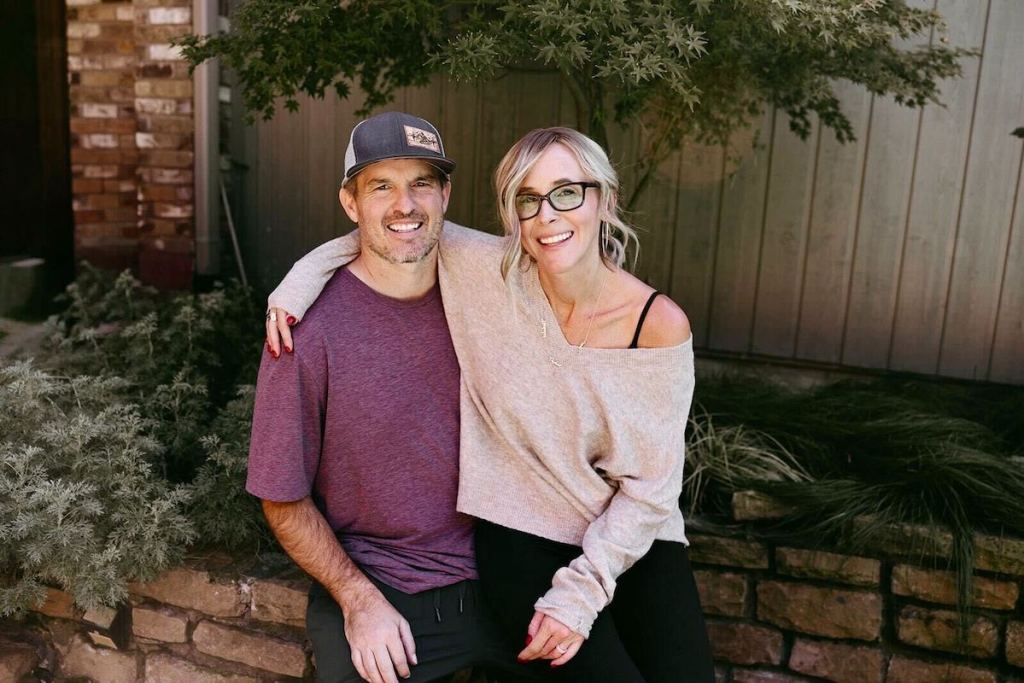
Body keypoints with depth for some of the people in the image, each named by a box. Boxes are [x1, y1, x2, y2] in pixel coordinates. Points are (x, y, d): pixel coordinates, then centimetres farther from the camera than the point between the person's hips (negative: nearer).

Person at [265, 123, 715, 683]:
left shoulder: (660, 325, -12)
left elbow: (651, 486, -9)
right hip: (521, 537, -1)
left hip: (633, 540, 1)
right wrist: (301, 279, -6)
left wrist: (580, 592, -15)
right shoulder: (489, 272, -11)